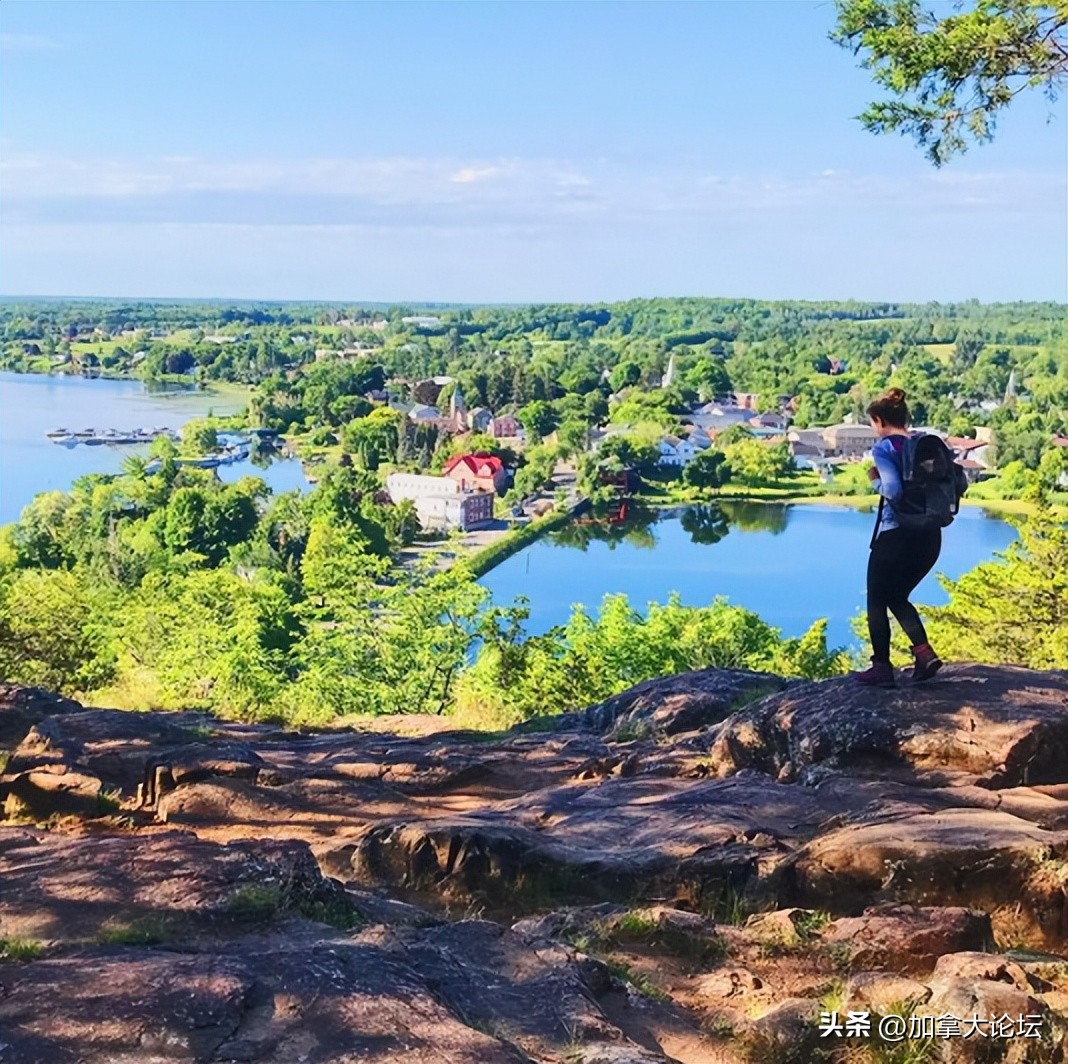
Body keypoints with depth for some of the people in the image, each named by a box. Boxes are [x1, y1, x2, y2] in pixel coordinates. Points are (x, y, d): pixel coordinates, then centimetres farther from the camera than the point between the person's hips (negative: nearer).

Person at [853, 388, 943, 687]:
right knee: (897, 597, 21)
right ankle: (924, 653, 5)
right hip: (930, 536, 7)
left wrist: (875, 480, -4)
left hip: (896, 536, -7)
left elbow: (893, 489, -23)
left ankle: (881, 668, 12)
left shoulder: (884, 448, -9)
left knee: (877, 601, 11)